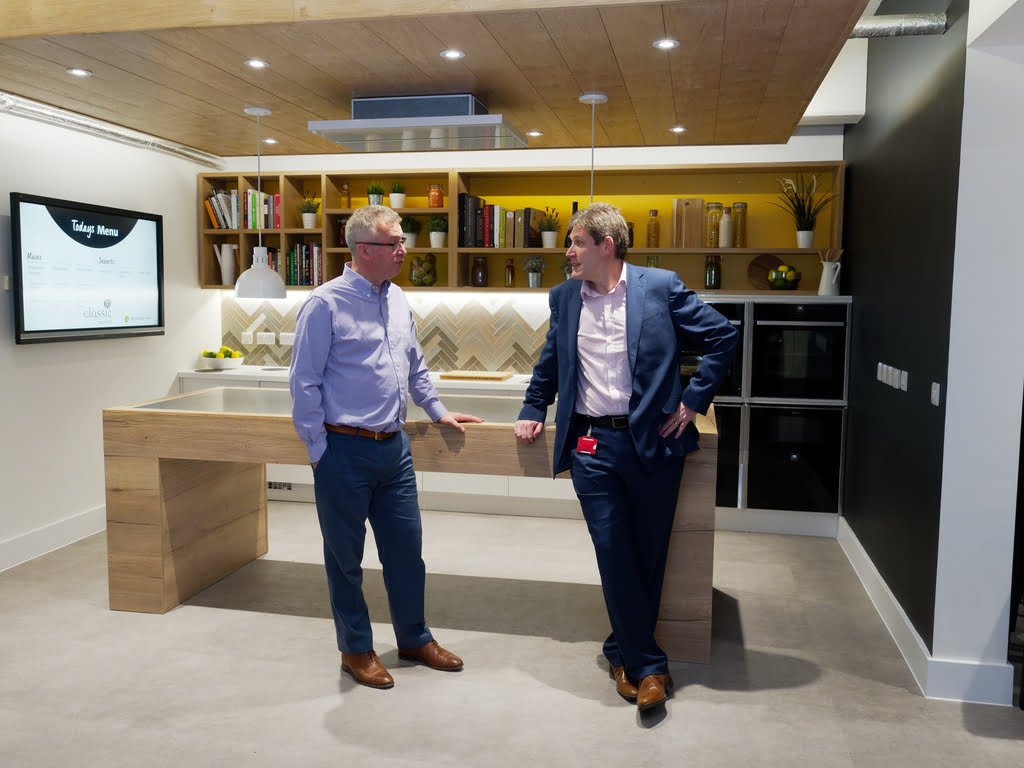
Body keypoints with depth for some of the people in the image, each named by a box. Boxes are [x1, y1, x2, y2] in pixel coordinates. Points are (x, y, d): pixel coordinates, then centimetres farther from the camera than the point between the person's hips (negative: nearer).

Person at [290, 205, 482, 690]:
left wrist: (437, 411, 21)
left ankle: (414, 639, 32)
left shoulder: (398, 301, 9)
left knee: (406, 547, 14)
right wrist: (319, 451, -11)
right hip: (345, 451, -6)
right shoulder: (325, 305, -12)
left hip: (394, 447, 6)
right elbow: (304, 384, -11)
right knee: (345, 557, 10)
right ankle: (356, 649, 27)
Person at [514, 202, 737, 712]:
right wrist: (533, 410, 21)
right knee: (613, 552, 0)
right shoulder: (563, 297, 9)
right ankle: (648, 664, 14)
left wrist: (693, 400, -3)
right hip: (591, 444, 2)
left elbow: (723, 338, 0)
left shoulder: (660, 287, -4)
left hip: (652, 441, -2)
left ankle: (625, 650, 29)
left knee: (648, 552, 8)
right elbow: (549, 360, 25)